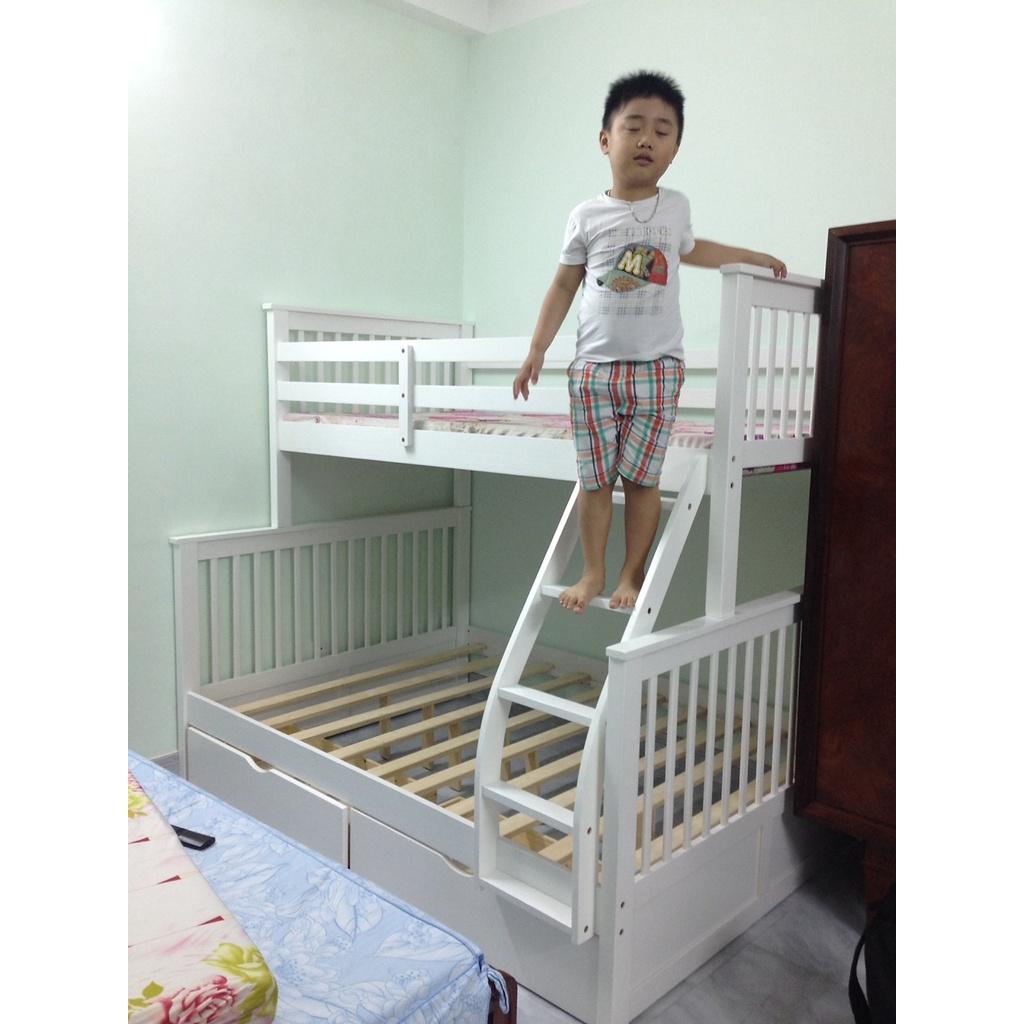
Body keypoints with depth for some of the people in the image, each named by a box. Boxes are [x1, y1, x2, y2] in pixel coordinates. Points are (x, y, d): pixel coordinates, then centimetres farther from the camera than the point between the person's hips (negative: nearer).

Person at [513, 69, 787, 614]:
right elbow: (564, 285, 9)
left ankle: (632, 575, 12)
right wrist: (537, 350, 5)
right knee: (595, 477, 2)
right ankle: (593, 573, 16)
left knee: (641, 477, -1)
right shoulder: (586, 216, 3)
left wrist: (751, 256, 33)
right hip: (594, 366, 0)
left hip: (657, 367, 1)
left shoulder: (676, 206, 9)